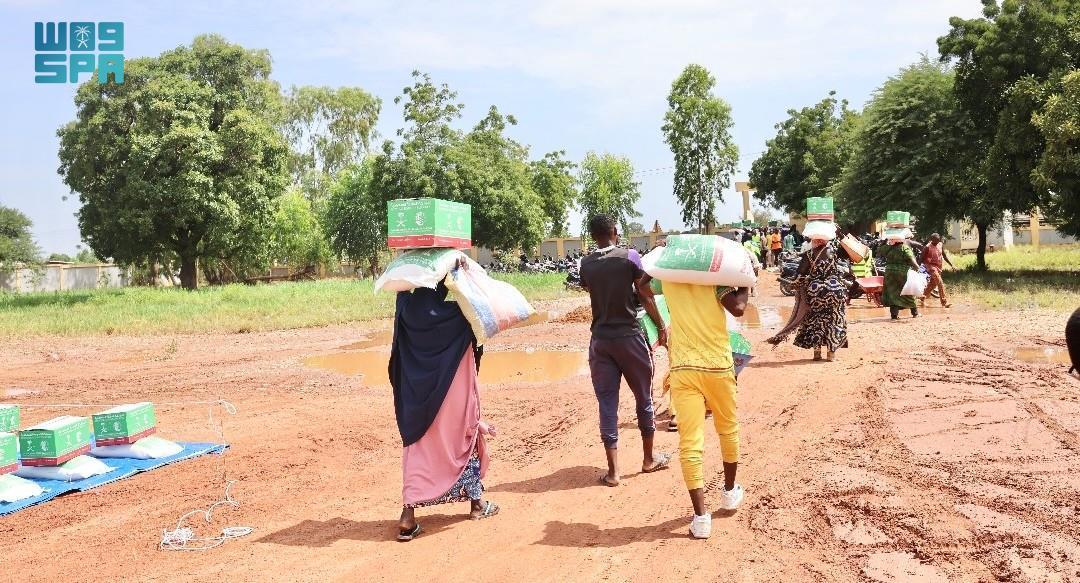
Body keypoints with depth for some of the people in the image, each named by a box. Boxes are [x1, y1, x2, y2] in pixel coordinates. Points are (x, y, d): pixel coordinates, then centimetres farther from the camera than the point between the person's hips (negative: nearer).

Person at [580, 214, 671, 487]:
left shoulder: (586, 264, 3)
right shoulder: (629, 257, -6)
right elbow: (646, 296, -4)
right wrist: (661, 327, 5)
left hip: (600, 339, 3)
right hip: (629, 336, -2)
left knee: (607, 403, 5)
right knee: (644, 398, 14)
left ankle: (613, 470, 6)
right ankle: (649, 459, 27)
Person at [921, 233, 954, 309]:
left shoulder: (941, 245, 4)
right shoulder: (927, 247, -14)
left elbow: (944, 256, 14)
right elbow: (922, 259, -9)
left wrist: (951, 265, 10)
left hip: (939, 267, 7)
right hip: (931, 266, -7)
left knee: (932, 284, 15)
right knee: (940, 283, -16)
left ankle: (922, 299, 29)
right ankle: (944, 302, -14)